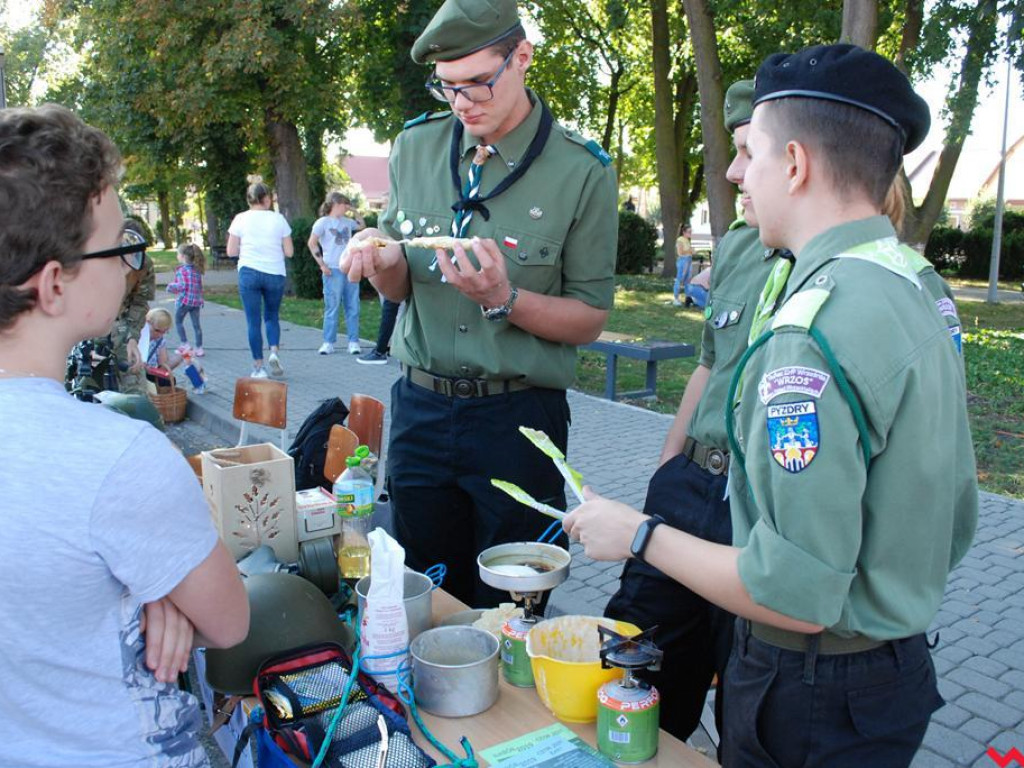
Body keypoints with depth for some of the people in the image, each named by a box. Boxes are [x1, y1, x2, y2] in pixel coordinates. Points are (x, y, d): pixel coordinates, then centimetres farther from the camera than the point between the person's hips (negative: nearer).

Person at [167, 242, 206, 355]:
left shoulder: (181, 270, -12)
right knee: (196, 324, 8)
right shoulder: (197, 270, 9)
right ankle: (199, 348, 9)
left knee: (178, 322, 12)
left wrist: (171, 286, -5)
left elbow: (182, 285, -18)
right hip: (196, 301, 6)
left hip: (184, 300, -6)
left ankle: (185, 344, 9)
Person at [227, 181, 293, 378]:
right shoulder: (278, 219, 1)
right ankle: (274, 351, -5)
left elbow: (231, 251, 0)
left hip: (249, 272, -1)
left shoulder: (241, 219, 0)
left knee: (253, 320, 4)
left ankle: (258, 366, 4)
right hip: (275, 274, 1)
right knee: (272, 316, 18)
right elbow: (289, 252, 1)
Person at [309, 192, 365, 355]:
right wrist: (322, 264, -10)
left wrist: (354, 211, 16)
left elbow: (362, 225, 31)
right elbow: (312, 243, -5)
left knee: (353, 307, 4)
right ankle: (328, 343, 3)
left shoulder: (347, 221, 14)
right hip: (333, 270, -5)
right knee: (332, 308, -3)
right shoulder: (323, 222, -2)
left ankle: (353, 342, 8)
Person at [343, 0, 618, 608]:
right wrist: (381, 262, -10)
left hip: (518, 418, -3)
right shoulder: (414, 148, 3)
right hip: (419, 407, 4)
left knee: (507, 607, 11)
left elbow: (590, 319, -6)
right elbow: (400, 287, 12)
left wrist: (504, 299, -21)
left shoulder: (581, 170, -8)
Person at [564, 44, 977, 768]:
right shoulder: (917, 295, 2)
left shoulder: (815, 329, -29)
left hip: (814, 703, -8)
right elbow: (955, 522, 10)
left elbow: (795, 594, -29)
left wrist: (639, 534, -17)